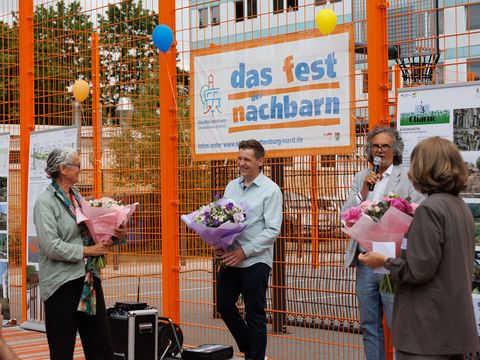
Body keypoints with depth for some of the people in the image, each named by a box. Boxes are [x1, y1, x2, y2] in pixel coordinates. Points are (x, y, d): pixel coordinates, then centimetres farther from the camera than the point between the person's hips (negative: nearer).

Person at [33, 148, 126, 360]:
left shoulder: (78, 198, 14)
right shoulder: (45, 202, -7)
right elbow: (50, 246, -17)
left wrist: (116, 235, -2)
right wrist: (86, 251, -16)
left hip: (89, 279, 7)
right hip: (62, 282, -7)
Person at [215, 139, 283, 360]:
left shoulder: (270, 190, -7)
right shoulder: (231, 187, 11)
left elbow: (273, 230, -13)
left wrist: (244, 251, -18)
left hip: (255, 261, -6)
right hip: (230, 258, 6)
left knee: (255, 313, 1)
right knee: (224, 305, 11)